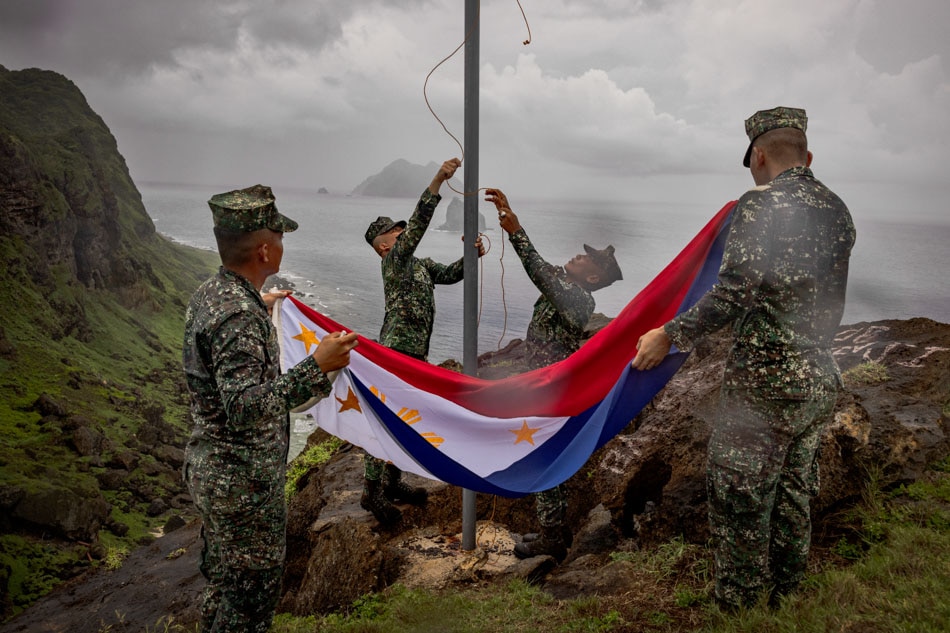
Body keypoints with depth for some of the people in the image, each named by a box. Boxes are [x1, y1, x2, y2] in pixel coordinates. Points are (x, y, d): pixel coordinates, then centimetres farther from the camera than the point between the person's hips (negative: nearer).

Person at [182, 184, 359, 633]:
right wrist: (315, 367, -38)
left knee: (223, 579, 25)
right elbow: (244, 407, -35)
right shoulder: (239, 316, -28)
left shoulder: (209, 294, 4)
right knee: (250, 595, 8)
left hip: (210, 466, 10)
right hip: (244, 481, -10)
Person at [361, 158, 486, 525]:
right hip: (396, 353, -9)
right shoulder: (393, 261, -9)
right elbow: (418, 224, -22)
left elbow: (448, 275, 9)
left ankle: (392, 483, 30)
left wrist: (470, 257, -10)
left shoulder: (420, 264, 18)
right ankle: (372, 492, 6)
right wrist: (437, 182, -29)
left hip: (416, 356, 9)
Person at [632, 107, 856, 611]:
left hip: (762, 383, -7)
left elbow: (734, 293, -21)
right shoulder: (837, 210, 9)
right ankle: (785, 605, 33)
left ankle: (737, 613, 16)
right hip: (821, 381, 8)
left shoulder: (759, 205, -14)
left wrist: (670, 336, -14)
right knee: (793, 499, 19)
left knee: (738, 503, 5)